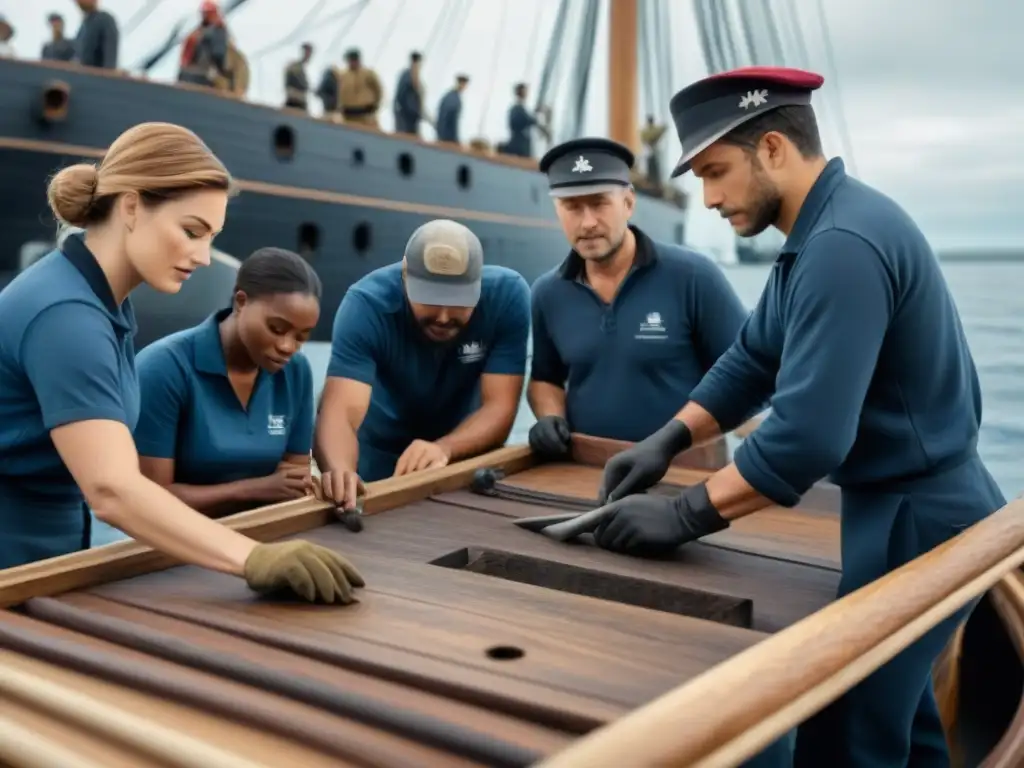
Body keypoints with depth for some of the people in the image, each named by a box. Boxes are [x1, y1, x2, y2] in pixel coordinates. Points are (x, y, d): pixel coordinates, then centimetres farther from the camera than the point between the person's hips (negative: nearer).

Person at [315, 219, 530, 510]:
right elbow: (341, 410, -37)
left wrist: (444, 449, -42)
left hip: (463, 450, 2)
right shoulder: (367, 303, -27)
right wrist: (339, 469, -58)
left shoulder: (507, 294, -23)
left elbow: (500, 407, -24)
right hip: (377, 459, -1)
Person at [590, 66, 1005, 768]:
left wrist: (684, 515, -23)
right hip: (907, 506, 10)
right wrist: (668, 440, 2)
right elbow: (754, 358, 13)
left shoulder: (844, 244, -25)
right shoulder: (822, 230, 9)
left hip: (916, 521, -10)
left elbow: (810, 434, -31)